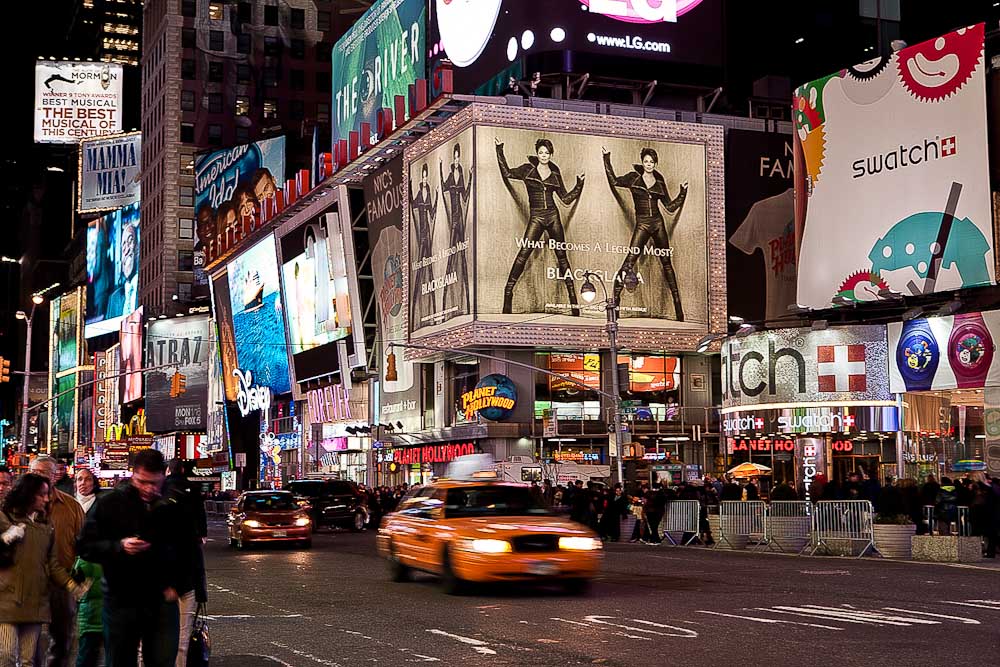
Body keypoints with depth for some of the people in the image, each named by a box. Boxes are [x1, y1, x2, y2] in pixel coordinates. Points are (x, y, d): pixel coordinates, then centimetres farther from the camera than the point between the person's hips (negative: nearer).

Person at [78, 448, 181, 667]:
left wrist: (174, 585, 3)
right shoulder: (110, 503, -1)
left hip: (162, 600, 1)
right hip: (122, 598, -1)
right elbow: (86, 547, -2)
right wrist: (119, 546, -18)